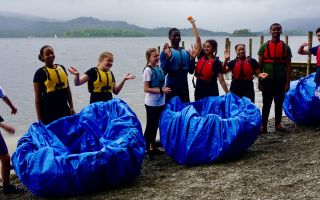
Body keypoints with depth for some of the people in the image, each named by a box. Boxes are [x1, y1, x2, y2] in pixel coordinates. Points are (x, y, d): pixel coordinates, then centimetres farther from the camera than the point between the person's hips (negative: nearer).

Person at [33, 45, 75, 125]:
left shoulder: (62, 68, 9)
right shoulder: (40, 73, -5)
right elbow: (38, 97, -4)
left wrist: (71, 106, 12)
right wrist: (39, 118, -7)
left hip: (64, 109, 5)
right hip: (48, 112, -5)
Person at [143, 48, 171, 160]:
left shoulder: (159, 69, 6)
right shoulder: (148, 70, -14)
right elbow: (146, 89, -17)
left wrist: (165, 90, 4)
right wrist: (161, 90, -19)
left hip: (160, 103, 7)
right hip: (152, 104, -7)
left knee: (156, 125, 15)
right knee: (150, 126, 1)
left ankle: (152, 147, 27)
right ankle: (146, 149, 11)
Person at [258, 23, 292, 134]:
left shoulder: (285, 47, 4)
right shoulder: (264, 46, 3)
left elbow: (288, 66, 2)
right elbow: (260, 64, 3)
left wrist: (287, 82, -4)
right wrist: (260, 79, -2)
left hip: (280, 80, 1)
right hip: (267, 80, -1)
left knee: (279, 103, 9)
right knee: (266, 104, 3)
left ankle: (278, 124, 21)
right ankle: (263, 126, 6)